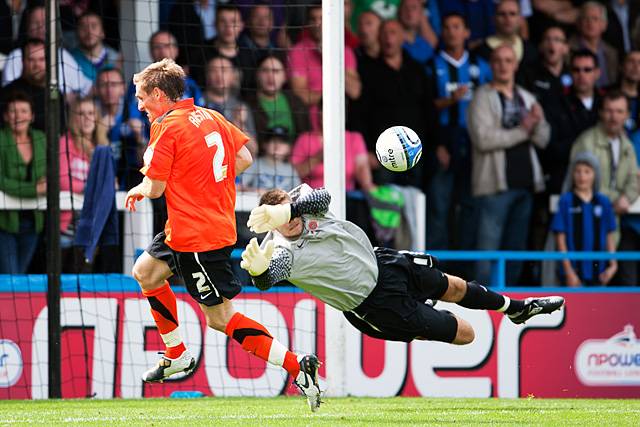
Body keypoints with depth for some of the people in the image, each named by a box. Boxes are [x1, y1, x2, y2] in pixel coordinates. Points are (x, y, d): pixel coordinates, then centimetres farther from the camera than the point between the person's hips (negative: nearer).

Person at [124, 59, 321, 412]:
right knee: (145, 272, 23)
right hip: (219, 222, 9)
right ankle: (177, 356, 29)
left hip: (197, 237, -9)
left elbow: (155, 188, -14)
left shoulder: (166, 128, -14)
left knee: (220, 318, -5)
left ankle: (297, 366, -13)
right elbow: (244, 158, 12)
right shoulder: (210, 117, 9)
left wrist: (139, 189, 9)